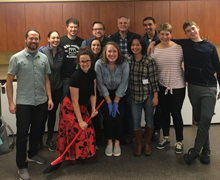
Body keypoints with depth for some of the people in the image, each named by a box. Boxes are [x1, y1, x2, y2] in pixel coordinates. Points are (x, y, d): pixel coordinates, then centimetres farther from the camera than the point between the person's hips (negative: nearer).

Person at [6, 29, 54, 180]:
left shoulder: (44, 58, 4)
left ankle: (33, 154, 39)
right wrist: (11, 102, -8)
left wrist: (49, 98, 3)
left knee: (37, 130, 17)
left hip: (41, 102, 4)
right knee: (22, 133, 3)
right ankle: (22, 166, 15)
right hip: (23, 103, -4)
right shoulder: (17, 58, -6)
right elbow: (9, 81, -4)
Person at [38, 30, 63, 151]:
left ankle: (49, 139, 29)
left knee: (53, 113, 14)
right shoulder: (42, 51, -10)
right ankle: (39, 140, 21)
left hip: (57, 88, 4)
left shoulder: (61, 52, 4)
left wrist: (60, 81, 8)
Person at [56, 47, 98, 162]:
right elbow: (75, 101, -23)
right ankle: (72, 155, 18)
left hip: (83, 107, 7)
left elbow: (93, 93, 2)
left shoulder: (92, 73, -7)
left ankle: (84, 153, 28)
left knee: (88, 129, 8)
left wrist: (93, 108, -10)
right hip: (70, 107, -7)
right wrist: (80, 121, -21)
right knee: (76, 130, -3)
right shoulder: (75, 77, -27)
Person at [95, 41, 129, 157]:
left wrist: (116, 102, -12)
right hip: (105, 95, 0)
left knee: (119, 118, -6)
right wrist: (109, 102, -12)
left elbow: (123, 84, -14)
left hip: (119, 95, 0)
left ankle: (117, 142, 14)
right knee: (108, 118, -5)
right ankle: (109, 142, 16)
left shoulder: (124, 64, -19)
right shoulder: (99, 64, -20)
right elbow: (100, 84, -15)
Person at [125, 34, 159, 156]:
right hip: (134, 95, 2)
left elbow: (154, 79, -9)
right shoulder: (127, 59, -1)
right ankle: (139, 145, 25)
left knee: (149, 120, 11)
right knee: (136, 122, 7)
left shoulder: (149, 60, -11)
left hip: (148, 95, -2)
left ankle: (147, 144, 29)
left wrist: (155, 96, -10)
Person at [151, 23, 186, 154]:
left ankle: (179, 141, 22)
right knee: (164, 112, 15)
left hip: (178, 87, -3)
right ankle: (166, 138, 34)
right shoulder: (154, 50, -3)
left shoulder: (179, 48, -10)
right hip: (162, 87, 3)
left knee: (176, 113, 3)